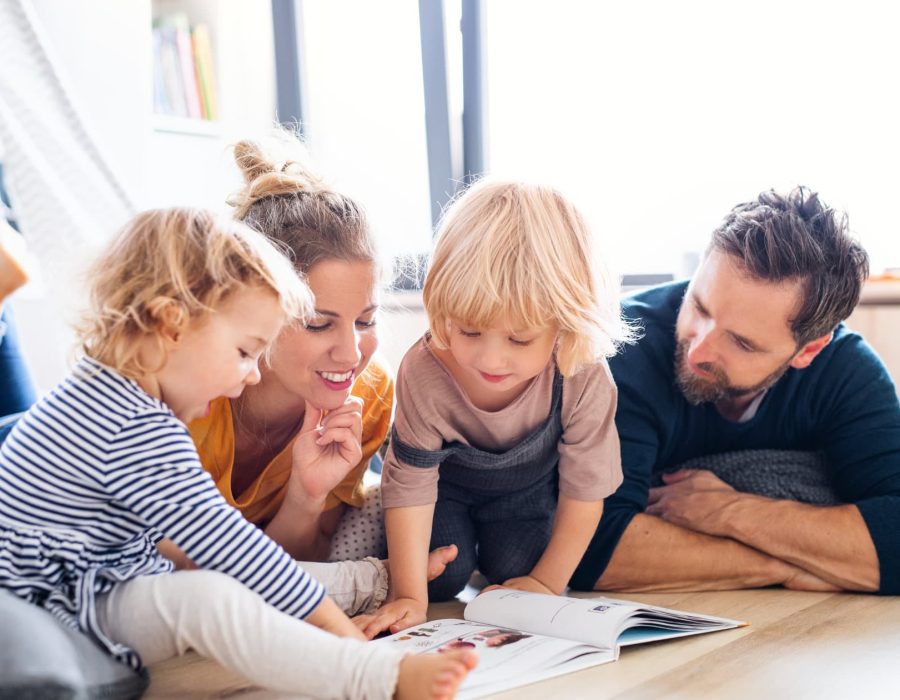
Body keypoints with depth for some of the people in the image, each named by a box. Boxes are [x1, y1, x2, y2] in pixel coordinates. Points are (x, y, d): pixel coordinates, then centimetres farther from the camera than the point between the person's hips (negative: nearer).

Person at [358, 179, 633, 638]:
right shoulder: (425, 373, -39)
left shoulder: (584, 379, -37)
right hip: (447, 482, -1)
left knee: (513, 570, -11)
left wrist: (547, 582, -17)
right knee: (441, 578, -14)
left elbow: (584, 490, -22)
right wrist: (410, 597, -30)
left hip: (530, 487, 1)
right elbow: (410, 485, -29)